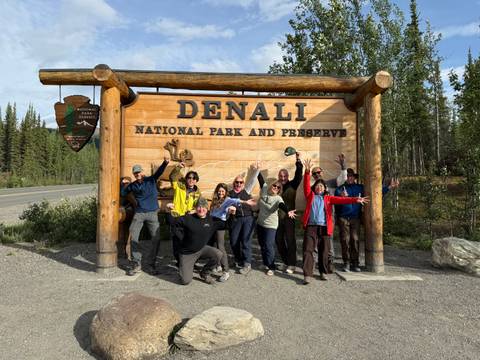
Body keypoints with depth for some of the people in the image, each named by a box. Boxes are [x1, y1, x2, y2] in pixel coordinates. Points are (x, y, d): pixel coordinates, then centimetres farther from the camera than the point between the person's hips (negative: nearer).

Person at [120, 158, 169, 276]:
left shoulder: (151, 180, 4)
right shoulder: (132, 185, 11)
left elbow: (159, 172, -13)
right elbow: (122, 193, 23)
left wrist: (165, 163, -31)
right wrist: (123, 184, 6)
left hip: (152, 213, -1)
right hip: (139, 214, 2)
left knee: (156, 238, -7)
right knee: (133, 237, -11)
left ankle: (149, 264, 4)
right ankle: (136, 264, 0)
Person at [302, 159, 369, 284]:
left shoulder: (328, 198, 14)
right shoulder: (310, 195, 12)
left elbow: (340, 199, 2)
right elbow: (306, 185, -1)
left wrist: (355, 200, -13)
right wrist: (307, 171, -16)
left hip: (324, 227, 2)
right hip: (311, 227, -2)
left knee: (324, 251, 9)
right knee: (308, 250, -7)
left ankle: (323, 272, 25)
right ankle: (307, 275, -6)